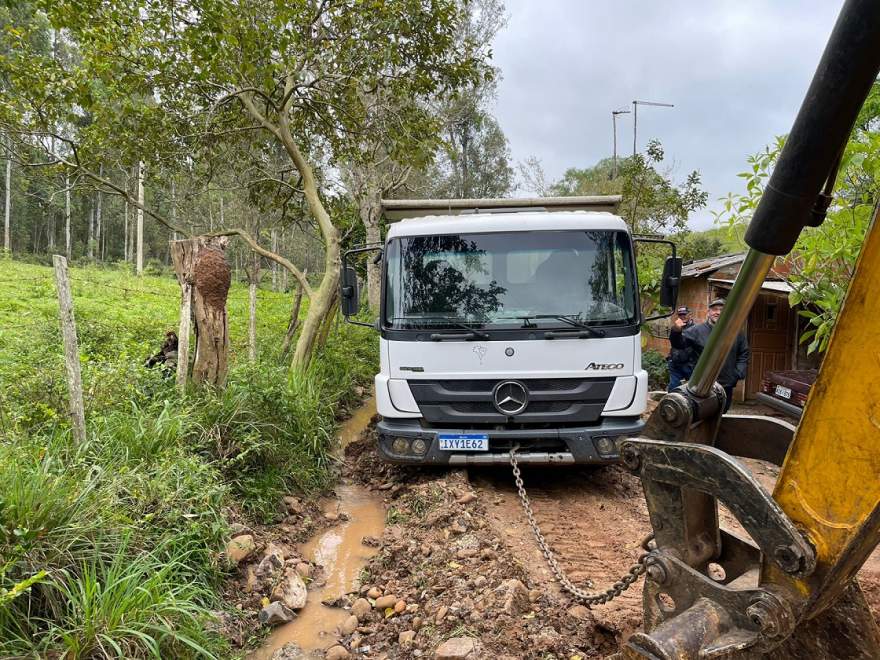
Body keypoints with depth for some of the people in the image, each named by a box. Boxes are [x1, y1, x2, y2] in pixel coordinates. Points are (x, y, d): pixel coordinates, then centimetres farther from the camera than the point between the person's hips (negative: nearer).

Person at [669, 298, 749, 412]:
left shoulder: (736, 333, 5)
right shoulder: (697, 330, -6)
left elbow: (743, 354, 13)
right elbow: (679, 343, -11)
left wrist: (739, 374, 1)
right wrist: (676, 332, -32)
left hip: (727, 386, 4)